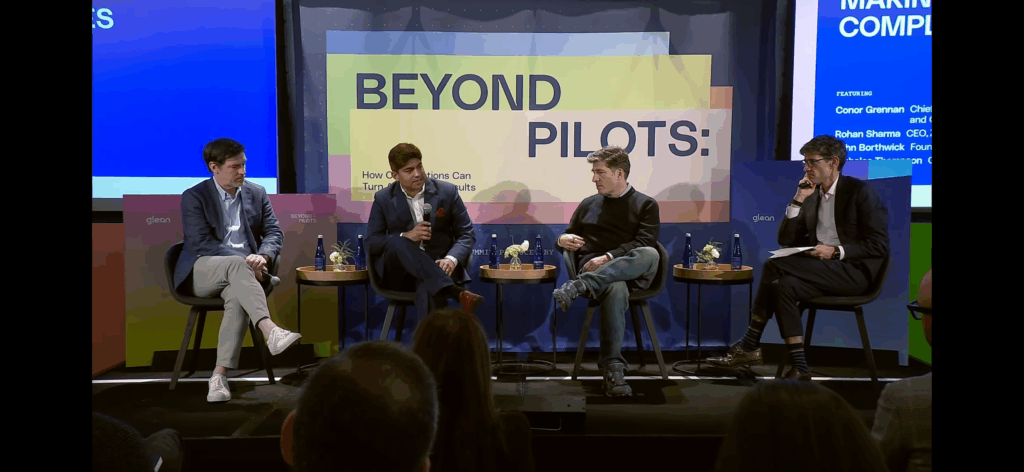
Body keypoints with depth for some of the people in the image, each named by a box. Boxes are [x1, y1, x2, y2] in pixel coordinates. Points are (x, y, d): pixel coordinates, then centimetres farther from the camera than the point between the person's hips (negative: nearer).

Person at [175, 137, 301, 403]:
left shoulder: (257, 194, 15)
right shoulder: (194, 197, 3)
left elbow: (274, 233, 9)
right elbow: (201, 242, -9)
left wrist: (262, 256, -14)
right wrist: (243, 260, -19)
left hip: (243, 270, 3)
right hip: (202, 273, -2)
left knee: (238, 297, -34)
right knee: (236, 265, -37)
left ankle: (219, 376, -35)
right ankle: (271, 331, -53)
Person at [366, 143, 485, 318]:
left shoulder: (447, 192, 4)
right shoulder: (383, 199, 5)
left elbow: (467, 234, 5)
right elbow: (371, 243, 2)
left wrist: (451, 259, -18)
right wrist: (406, 236, -17)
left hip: (437, 269, -2)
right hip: (400, 273, 2)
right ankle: (456, 292, -46)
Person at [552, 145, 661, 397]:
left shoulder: (646, 205, 15)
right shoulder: (588, 204, 27)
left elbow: (644, 243, -2)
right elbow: (569, 237, 27)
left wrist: (608, 258, -15)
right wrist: (563, 240, 0)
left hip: (631, 271, 0)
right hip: (591, 271, 0)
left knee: (650, 255, -38)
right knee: (615, 289, -39)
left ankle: (577, 287, -46)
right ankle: (613, 368, -41)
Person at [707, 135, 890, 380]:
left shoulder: (860, 191, -5)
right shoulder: (812, 196, 15)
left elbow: (879, 245, -10)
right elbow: (786, 240, 9)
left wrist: (836, 251, -20)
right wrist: (798, 200, 0)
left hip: (853, 270, -7)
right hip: (821, 269, 7)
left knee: (775, 266, -24)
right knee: (783, 285, -23)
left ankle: (750, 345, -17)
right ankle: (799, 366, -19)